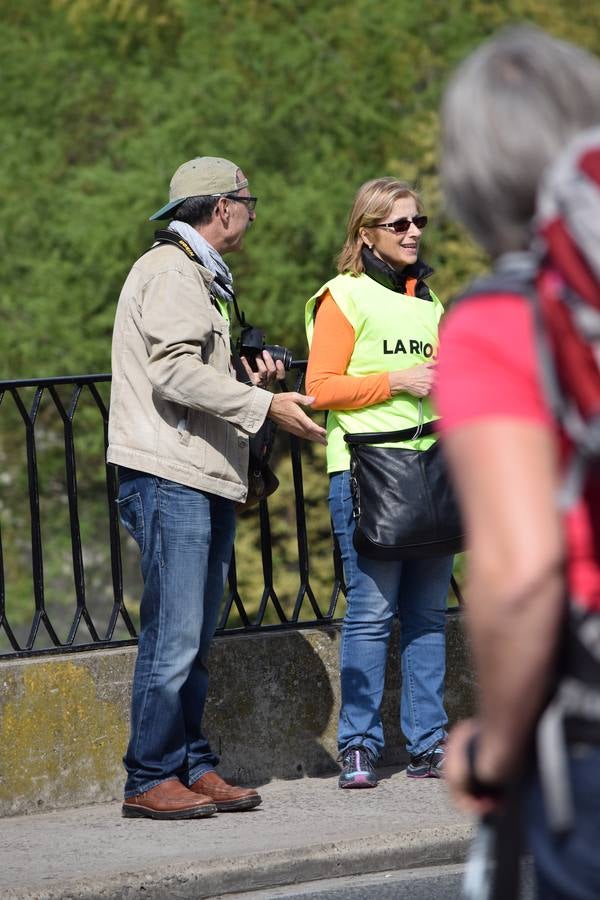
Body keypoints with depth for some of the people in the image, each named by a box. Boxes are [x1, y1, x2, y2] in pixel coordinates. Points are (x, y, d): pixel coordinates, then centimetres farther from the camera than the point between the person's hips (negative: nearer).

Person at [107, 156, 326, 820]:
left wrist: (249, 385, 9)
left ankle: (192, 767, 15)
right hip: (169, 476, -10)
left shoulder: (198, 277, 24)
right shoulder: (170, 272, -9)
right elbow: (174, 373, -19)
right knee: (172, 636, -10)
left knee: (194, 640, 11)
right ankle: (149, 780, -6)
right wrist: (264, 406, -17)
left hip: (204, 482, 10)